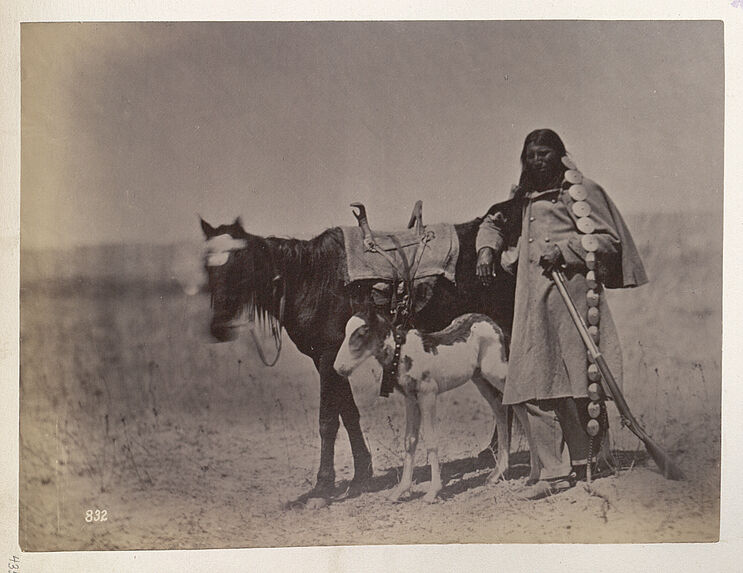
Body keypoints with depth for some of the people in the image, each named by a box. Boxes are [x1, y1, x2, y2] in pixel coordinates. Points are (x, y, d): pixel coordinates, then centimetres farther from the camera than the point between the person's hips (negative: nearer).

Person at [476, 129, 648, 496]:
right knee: (556, 385, 3)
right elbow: (492, 224, 33)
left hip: (573, 290, -7)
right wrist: (487, 249, 13)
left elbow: (607, 239, -4)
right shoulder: (522, 198, 22)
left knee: (582, 381, -13)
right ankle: (579, 468, 7)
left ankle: (591, 466, -12)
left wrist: (564, 249, -15)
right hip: (535, 300, 7)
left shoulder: (579, 191, 2)